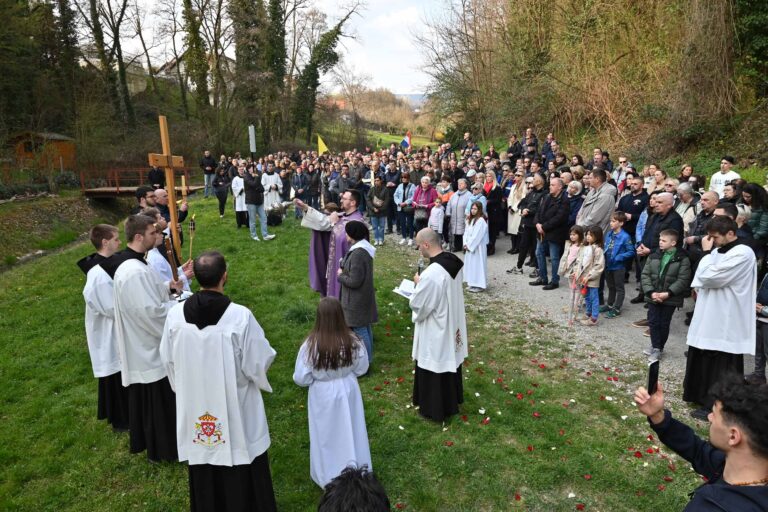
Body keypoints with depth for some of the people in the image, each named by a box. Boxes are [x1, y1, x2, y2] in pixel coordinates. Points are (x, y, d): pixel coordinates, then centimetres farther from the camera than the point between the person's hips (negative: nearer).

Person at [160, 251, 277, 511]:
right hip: (236, 407, -3)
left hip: (195, 407, 4)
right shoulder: (240, 315, -24)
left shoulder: (175, 314, -12)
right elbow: (259, 362, -16)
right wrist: (266, 353, 7)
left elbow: (168, 360, 2)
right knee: (240, 468, 17)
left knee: (203, 474, 23)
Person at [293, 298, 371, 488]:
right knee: (350, 432, 22)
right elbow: (362, 368, -4)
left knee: (326, 436, 20)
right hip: (347, 391, 2)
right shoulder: (352, 342, -21)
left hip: (322, 395, -2)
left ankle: (328, 478, 39)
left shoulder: (311, 345, -27)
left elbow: (301, 378, -17)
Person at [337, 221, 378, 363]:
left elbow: (354, 281, -25)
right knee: (365, 328, 19)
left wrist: (341, 275, -10)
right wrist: (345, 270, 5)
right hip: (363, 296, 10)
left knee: (360, 330, 1)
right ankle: (368, 358, 33)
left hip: (357, 299, -10)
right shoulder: (364, 248, 4)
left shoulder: (357, 254, -27)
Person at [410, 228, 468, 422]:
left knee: (433, 369, 12)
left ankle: (434, 409, 30)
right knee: (450, 361, 25)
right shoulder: (454, 262, -6)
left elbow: (418, 305, -23)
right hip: (452, 324, 8)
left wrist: (418, 284, -8)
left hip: (435, 332, -8)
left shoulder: (431, 274, -33)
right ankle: (452, 400, 46)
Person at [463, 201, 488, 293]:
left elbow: (477, 236, -19)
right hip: (469, 246, 9)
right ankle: (472, 283, 21)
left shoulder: (481, 221, -15)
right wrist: (465, 244, -3)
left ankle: (479, 285, 2)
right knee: (470, 265, 12)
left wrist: (469, 245, -15)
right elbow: (466, 232, 9)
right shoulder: (470, 219, 11)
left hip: (477, 247, -9)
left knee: (477, 265, -4)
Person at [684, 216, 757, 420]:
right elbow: (703, 276, 17)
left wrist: (706, 252, -13)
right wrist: (699, 289, 0)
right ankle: (702, 396, 35)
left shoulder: (742, 253, -19)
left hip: (726, 322, -9)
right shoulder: (719, 250, 10)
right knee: (702, 361, 20)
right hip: (709, 316, 9)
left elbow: (710, 277, -23)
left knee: (722, 368, 3)